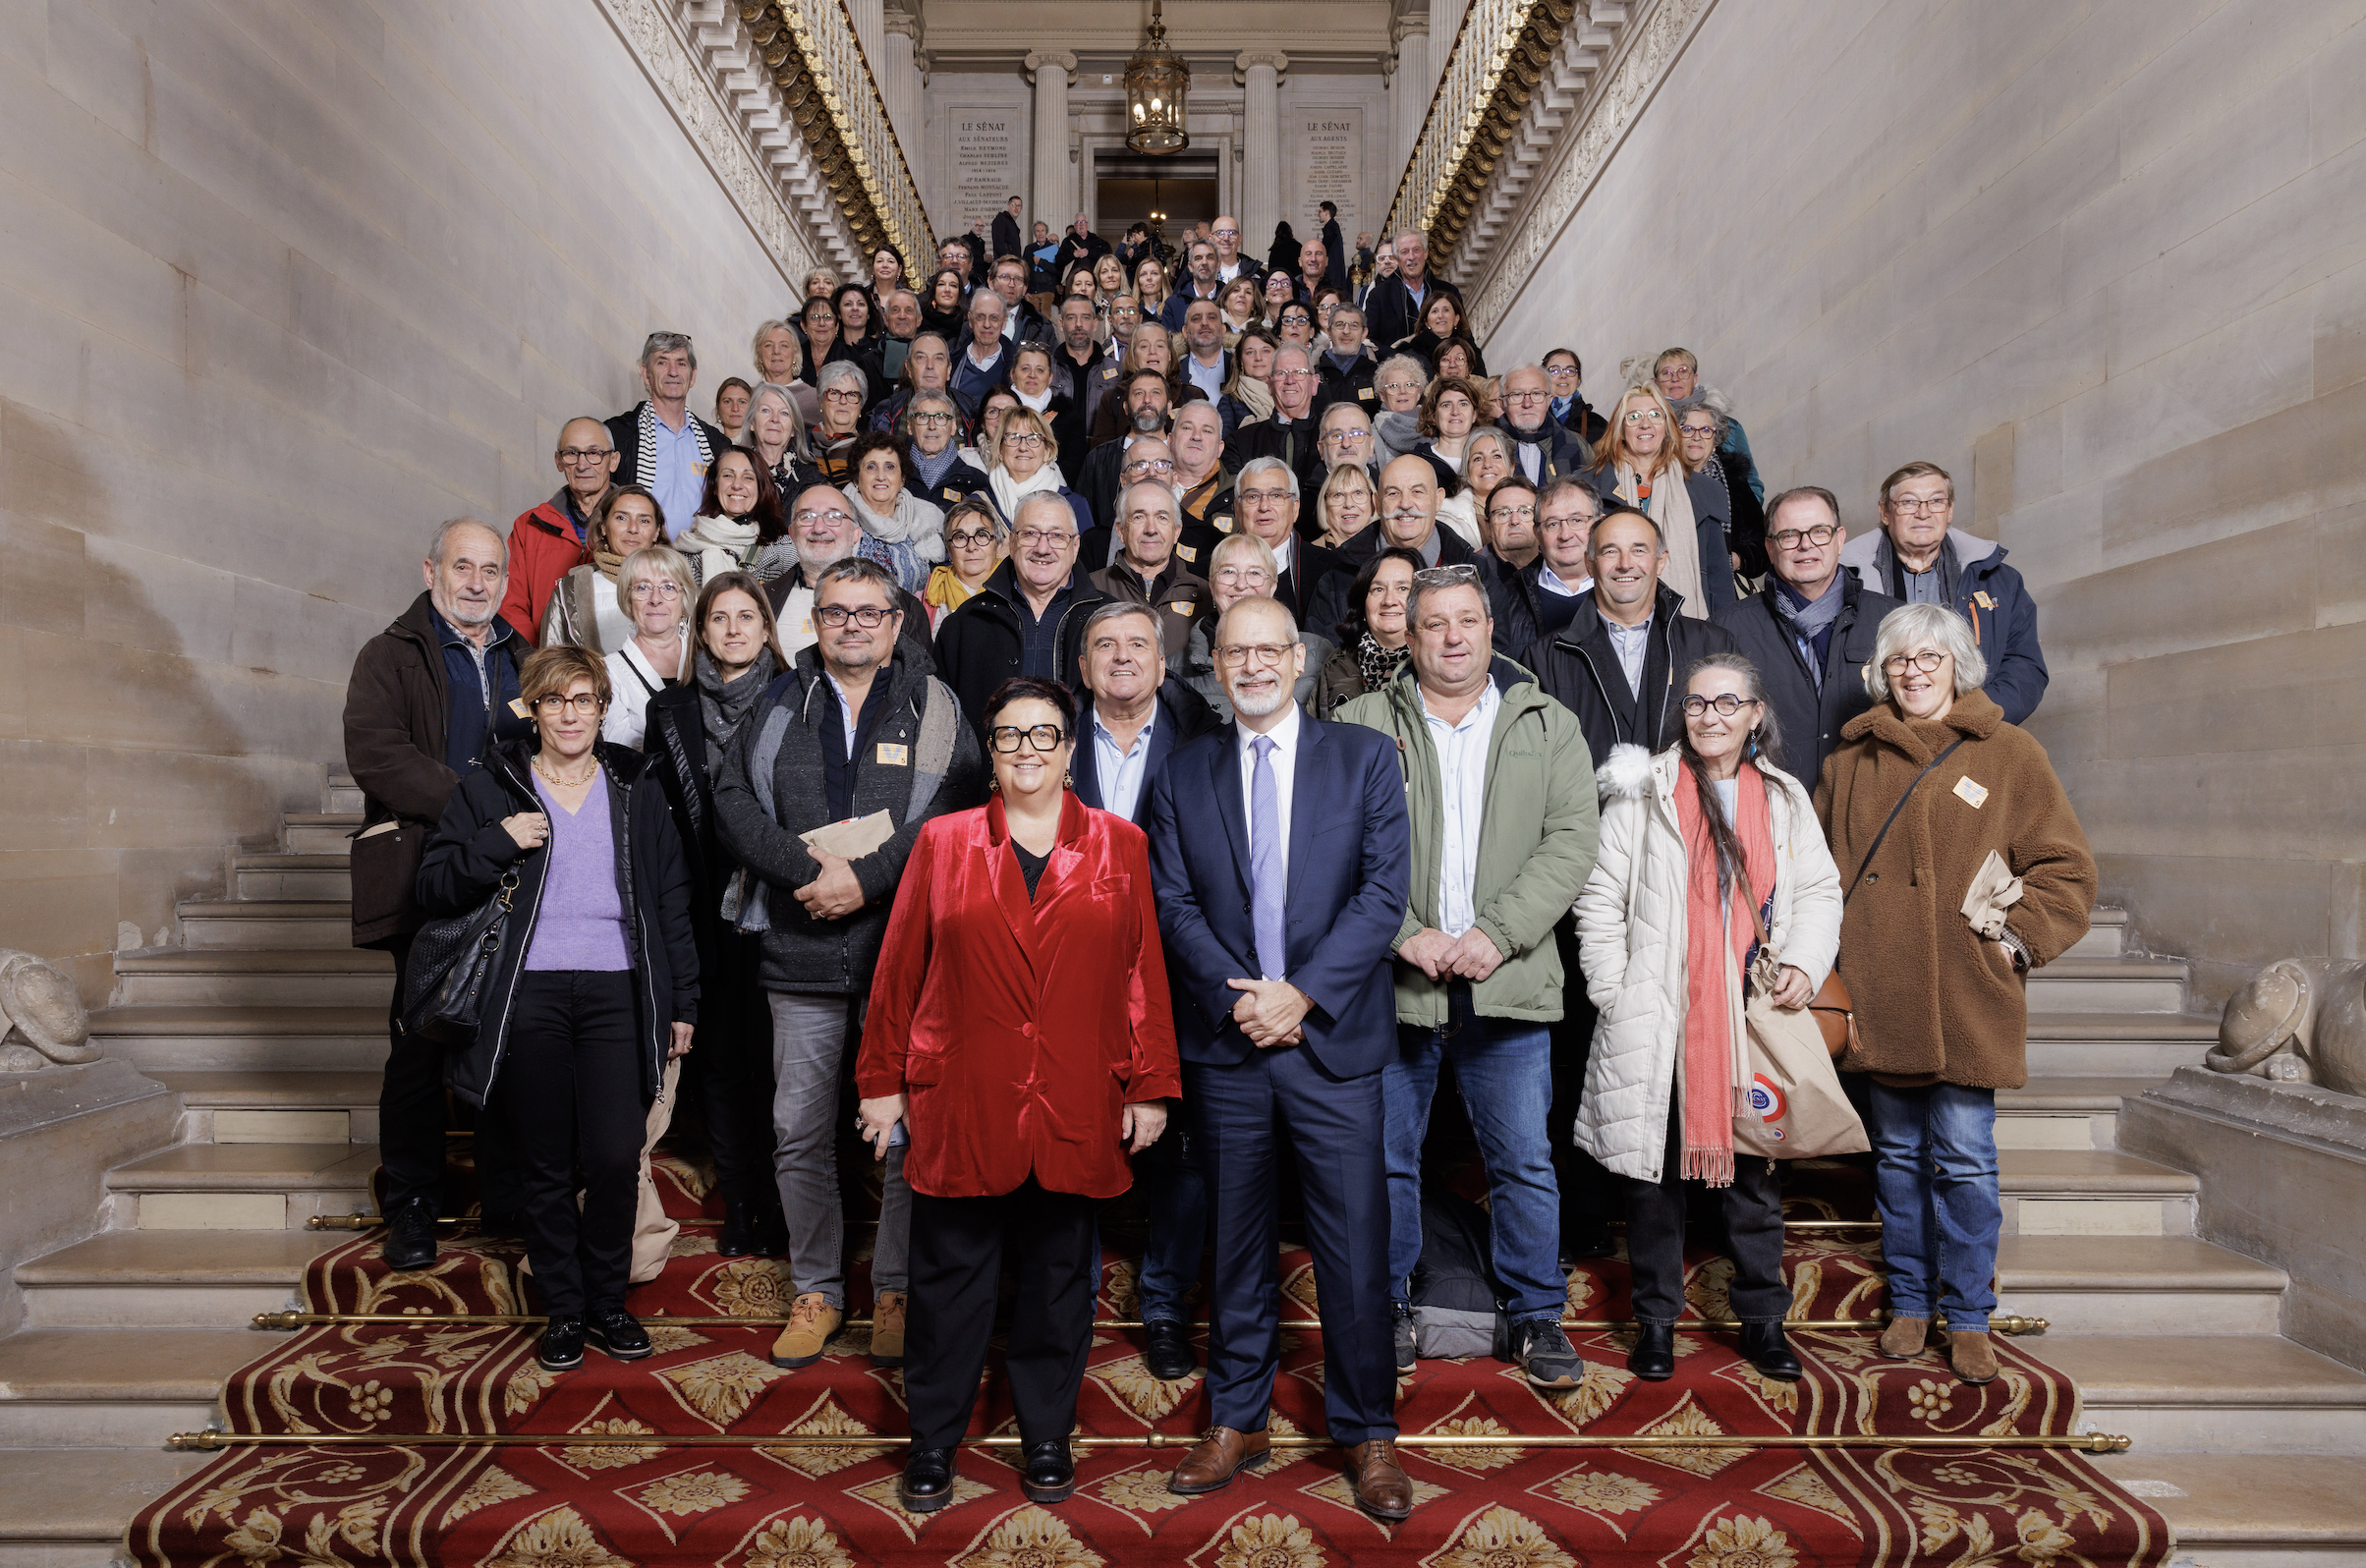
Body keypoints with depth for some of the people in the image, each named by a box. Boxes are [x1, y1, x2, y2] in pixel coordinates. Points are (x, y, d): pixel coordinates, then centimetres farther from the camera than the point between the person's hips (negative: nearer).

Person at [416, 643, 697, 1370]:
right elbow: (432, 890, 4)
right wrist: (498, 843, -12)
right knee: (545, 1168, 5)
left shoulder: (637, 792, 12)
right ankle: (563, 1310, 21)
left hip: (616, 993, 1)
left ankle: (607, 1303, 14)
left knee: (616, 1159, -6)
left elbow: (673, 900, 13)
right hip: (529, 996, 0)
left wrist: (681, 1003, 8)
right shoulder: (489, 791, 8)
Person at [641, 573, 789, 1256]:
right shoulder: (670, 710, 8)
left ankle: (777, 1207, 13)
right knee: (719, 1056, 7)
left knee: (770, 1057, 0)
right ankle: (737, 1206, 18)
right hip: (706, 912, 2)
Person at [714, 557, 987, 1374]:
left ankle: (896, 1289, 22)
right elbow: (733, 798, 2)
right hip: (802, 951, 2)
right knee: (799, 1131, 9)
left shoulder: (935, 707, 3)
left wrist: (868, 877, -17)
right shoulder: (778, 704, 10)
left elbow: (957, 809, -8)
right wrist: (810, 869, -13)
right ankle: (816, 1291, 25)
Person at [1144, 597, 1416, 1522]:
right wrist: (1237, 996, -11)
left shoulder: (1365, 758, 3)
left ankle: (1367, 1434, 20)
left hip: (1334, 1038, -2)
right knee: (1235, 1240, 12)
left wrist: (1303, 992, -13)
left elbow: (1384, 890, -5)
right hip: (1223, 1046, 2)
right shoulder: (1182, 777, 9)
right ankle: (1237, 1421, 27)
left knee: (1354, 1244, 2)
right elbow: (1172, 903, 3)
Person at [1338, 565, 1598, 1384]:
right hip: (1392, 979, 0)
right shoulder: (1362, 724, 4)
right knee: (1386, 1156, 9)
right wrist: (1407, 935, -14)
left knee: (1524, 1158, 6)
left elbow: (1572, 840, -1)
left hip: (1508, 981, 1)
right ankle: (1388, 1305, 27)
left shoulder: (1549, 725, 8)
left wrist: (1497, 934, -12)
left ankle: (1536, 1314, 23)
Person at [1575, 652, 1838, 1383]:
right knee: (1656, 1168, 5)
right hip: (1656, 1025, -2)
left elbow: (1819, 891, 14)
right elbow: (1600, 898, -1)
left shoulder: (1786, 799, 11)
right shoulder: (1644, 791, 0)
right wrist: (1614, 994, -7)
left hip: (1754, 1020, 3)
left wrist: (1806, 964, -4)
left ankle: (1763, 1320, 25)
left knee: (1754, 1172, 10)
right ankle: (1655, 1320, 20)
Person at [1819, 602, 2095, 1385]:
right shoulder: (1853, 759, 10)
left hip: (1967, 1001, -2)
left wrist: (2019, 937, -8)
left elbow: (2064, 866, 3)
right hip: (1878, 998, 3)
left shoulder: (2007, 753, 2)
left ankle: (1968, 1316, 17)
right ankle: (1909, 1303, 25)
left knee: (1964, 1161, 1)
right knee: (1898, 1156, 12)